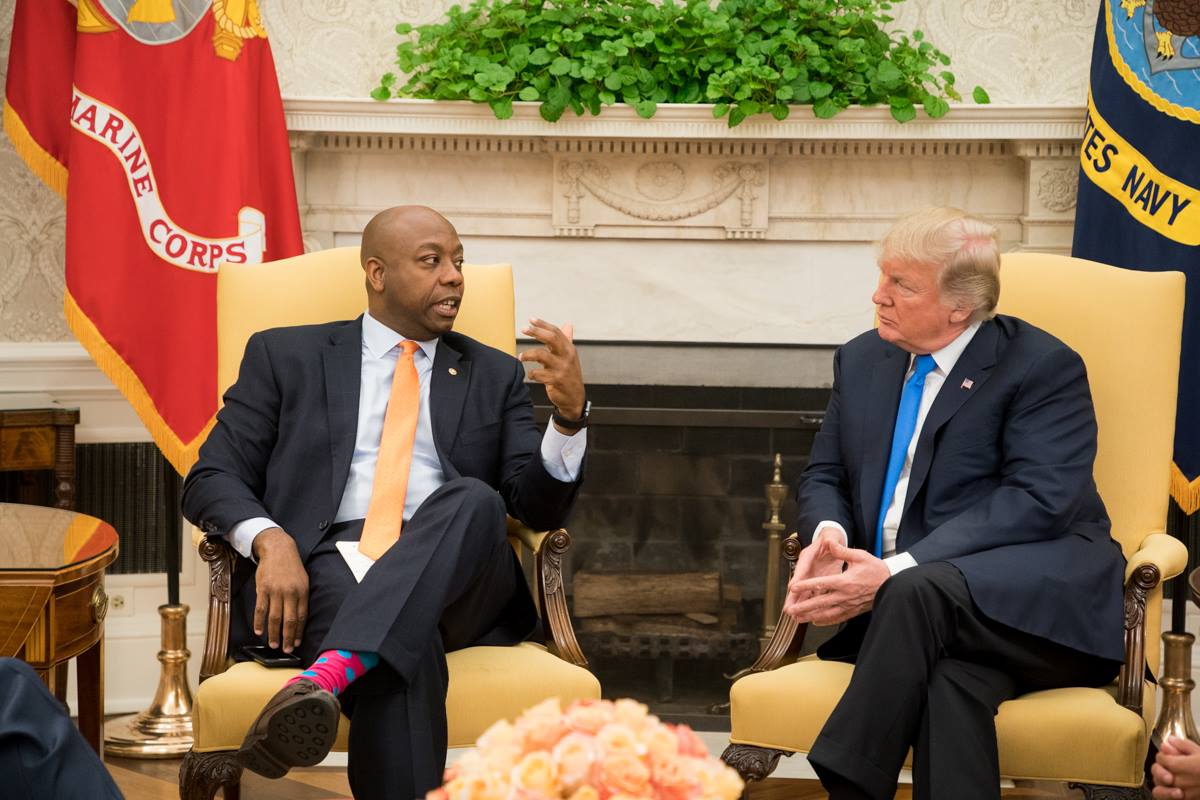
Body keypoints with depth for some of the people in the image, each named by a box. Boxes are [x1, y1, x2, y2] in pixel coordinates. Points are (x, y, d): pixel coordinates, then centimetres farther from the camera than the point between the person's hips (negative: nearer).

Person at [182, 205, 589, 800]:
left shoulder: (494, 376, 21)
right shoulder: (285, 356, 17)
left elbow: (539, 506, 11)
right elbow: (210, 479, 9)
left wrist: (569, 412, -10)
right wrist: (270, 540, -14)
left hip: (454, 587, 2)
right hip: (319, 573, -2)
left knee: (473, 498, -33)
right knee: (409, 649, -37)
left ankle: (329, 675, -49)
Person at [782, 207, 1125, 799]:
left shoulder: (1044, 366, -4)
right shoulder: (861, 361, 17)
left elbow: (1039, 501, -15)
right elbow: (824, 477, 21)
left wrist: (897, 571, -24)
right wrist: (828, 532, -6)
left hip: (1032, 595, -4)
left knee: (921, 591, -37)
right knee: (952, 677, -33)